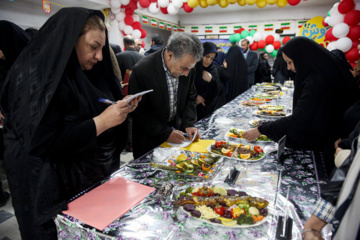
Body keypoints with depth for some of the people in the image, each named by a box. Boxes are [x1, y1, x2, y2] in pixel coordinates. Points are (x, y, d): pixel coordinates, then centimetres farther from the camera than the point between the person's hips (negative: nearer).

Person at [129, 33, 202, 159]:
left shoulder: (187, 68, -10)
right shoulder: (142, 70, -25)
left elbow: (190, 97, 4)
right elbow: (139, 111, -19)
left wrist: (188, 124, -10)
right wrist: (166, 133, -20)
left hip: (176, 129, 5)